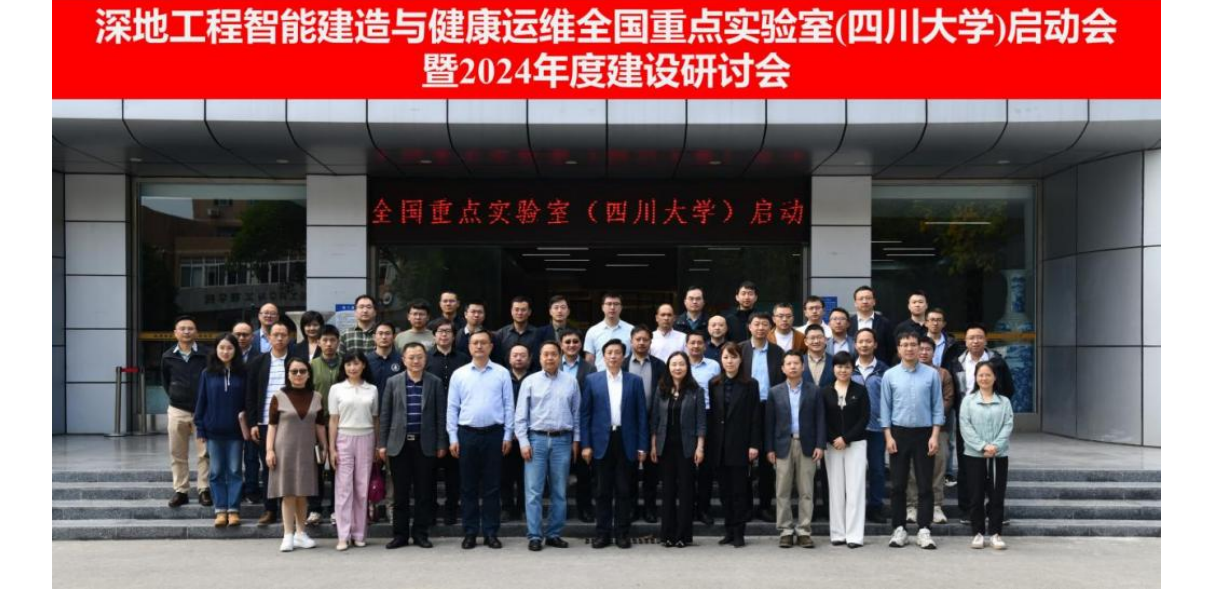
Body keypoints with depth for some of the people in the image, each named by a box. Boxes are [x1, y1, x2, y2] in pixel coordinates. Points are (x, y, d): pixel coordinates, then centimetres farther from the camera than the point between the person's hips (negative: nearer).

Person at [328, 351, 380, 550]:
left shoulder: (372, 390, 7)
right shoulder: (336, 389, 3)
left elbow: (375, 420, 10)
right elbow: (333, 421, 2)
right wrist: (332, 448, -3)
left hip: (365, 439, 2)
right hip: (344, 439, -1)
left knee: (362, 488, 4)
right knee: (344, 488, -2)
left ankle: (359, 533, 12)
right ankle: (343, 536, 0)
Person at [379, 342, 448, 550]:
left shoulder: (435, 383, 3)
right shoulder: (393, 382, 4)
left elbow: (440, 414, 3)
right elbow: (384, 414, 5)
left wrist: (441, 444, -1)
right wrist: (382, 444, 0)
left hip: (425, 444, 0)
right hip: (399, 444, 0)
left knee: (424, 492, 4)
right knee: (400, 492, 5)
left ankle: (420, 533, 14)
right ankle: (400, 533, 13)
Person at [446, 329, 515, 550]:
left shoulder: (502, 374, 2)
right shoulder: (459, 374, 4)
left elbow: (508, 406, 2)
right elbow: (452, 408, 5)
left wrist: (507, 435, -2)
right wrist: (453, 437, 0)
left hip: (494, 434, -1)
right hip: (467, 434, 1)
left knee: (492, 487, 4)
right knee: (469, 486, 6)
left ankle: (491, 533, 11)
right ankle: (470, 532, 13)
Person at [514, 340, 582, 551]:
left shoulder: (571, 382, 6)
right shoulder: (530, 381, 2)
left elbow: (577, 413, 8)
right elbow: (520, 415, 1)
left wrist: (576, 441, 5)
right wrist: (523, 442, -6)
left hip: (562, 440, 2)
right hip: (537, 439, -2)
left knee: (559, 491, 7)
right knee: (534, 490, -2)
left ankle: (554, 534, 15)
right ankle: (534, 535, 3)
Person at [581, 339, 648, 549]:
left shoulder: (635, 381, 5)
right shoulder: (592, 380, 4)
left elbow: (641, 415, 4)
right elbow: (585, 414, 3)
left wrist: (642, 446, -1)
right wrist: (586, 444, -4)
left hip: (626, 441, 0)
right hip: (602, 441, 0)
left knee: (623, 490, 5)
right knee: (603, 490, 5)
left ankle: (622, 533, 12)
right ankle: (602, 533, 12)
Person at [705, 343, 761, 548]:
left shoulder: (750, 384, 1)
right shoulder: (713, 384, 8)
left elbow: (755, 417, -2)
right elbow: (709, 415, 7)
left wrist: (754, 444, -9)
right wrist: (708, 444, 1)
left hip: (740, 445, -3)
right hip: (719, 446, 3)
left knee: (739, 490, -1)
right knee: (724, 490, 7)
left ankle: (739, 533, 5)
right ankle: (729, 531, 14)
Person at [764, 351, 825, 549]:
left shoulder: (813, 391, 5)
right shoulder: (775, 392, 6)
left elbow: (820, 420, 3)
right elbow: (769, 422, 5)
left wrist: (820, 445, -5)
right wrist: (769, 448, -1)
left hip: (806, 445, 0)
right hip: (783, 445, 0)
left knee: (806, 491, 2)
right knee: (783, 491, 2)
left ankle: (804, 531, 8)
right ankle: (786, 531, 9)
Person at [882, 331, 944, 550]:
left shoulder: (931, 374, 0)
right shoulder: (890, 375, 2)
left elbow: (937, 406, 1)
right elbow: (885, 408, 4)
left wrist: (934, 436, -5)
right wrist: (888, 436, -3)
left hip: (924, 433, -1)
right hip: (899, 433, 1)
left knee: (925, 484, 1)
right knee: (898, 484, 6)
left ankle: (924, 530, 7)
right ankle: (899, 529, 14)